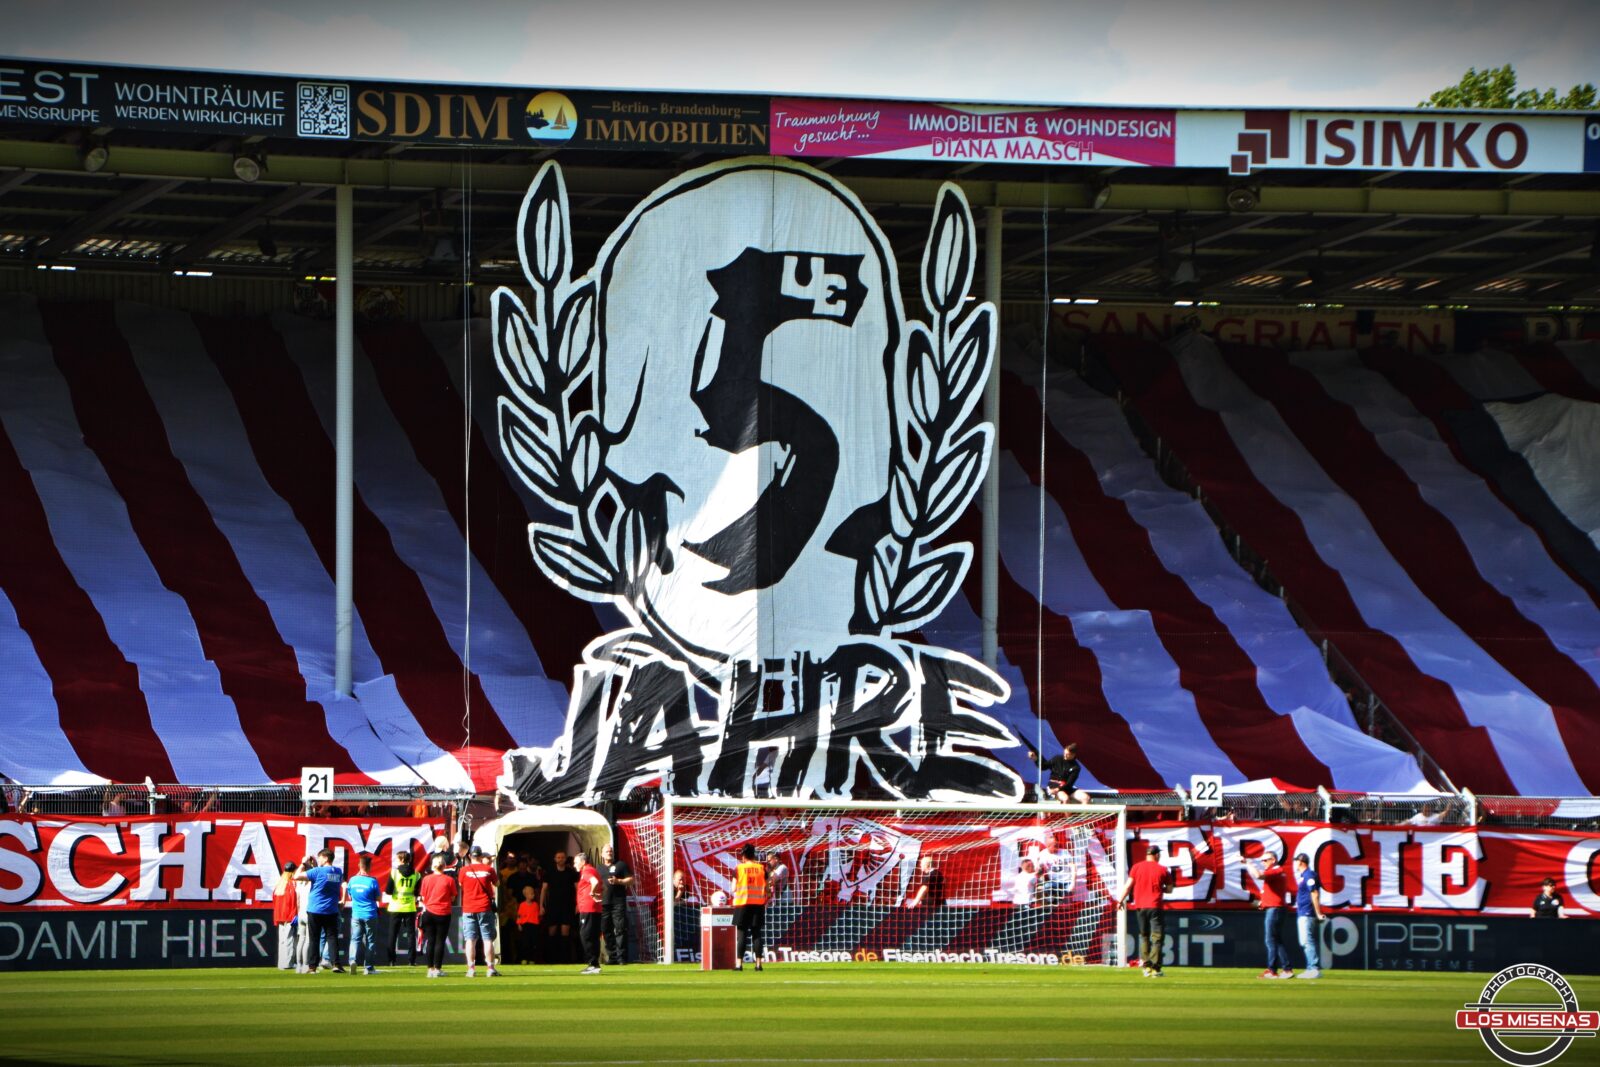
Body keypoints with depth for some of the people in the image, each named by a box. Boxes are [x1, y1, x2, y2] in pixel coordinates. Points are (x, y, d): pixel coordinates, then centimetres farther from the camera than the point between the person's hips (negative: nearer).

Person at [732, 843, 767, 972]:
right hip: (758, 903, 2)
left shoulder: (739, 868, -3)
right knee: (757, 933, 6)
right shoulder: (762, 868, 3)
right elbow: (766, 888, 4)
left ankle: (739, 963, -7)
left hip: (742, 903, -2)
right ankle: (758, 963, 2)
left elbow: (734, 889, -3)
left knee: (742, 933, -1)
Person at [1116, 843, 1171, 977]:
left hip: (1139, 906, 3)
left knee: (1143, 935, 16)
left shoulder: (1136, 867, 4)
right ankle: (1155, 968, -8)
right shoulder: (1162, 870, 0)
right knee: (1156, 937, -1)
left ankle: (1146, 965, 9)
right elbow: (1169, 889, 7)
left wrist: (1121, 900, 2)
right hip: (1155, 906, -3)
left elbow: (1128, 885, -2)